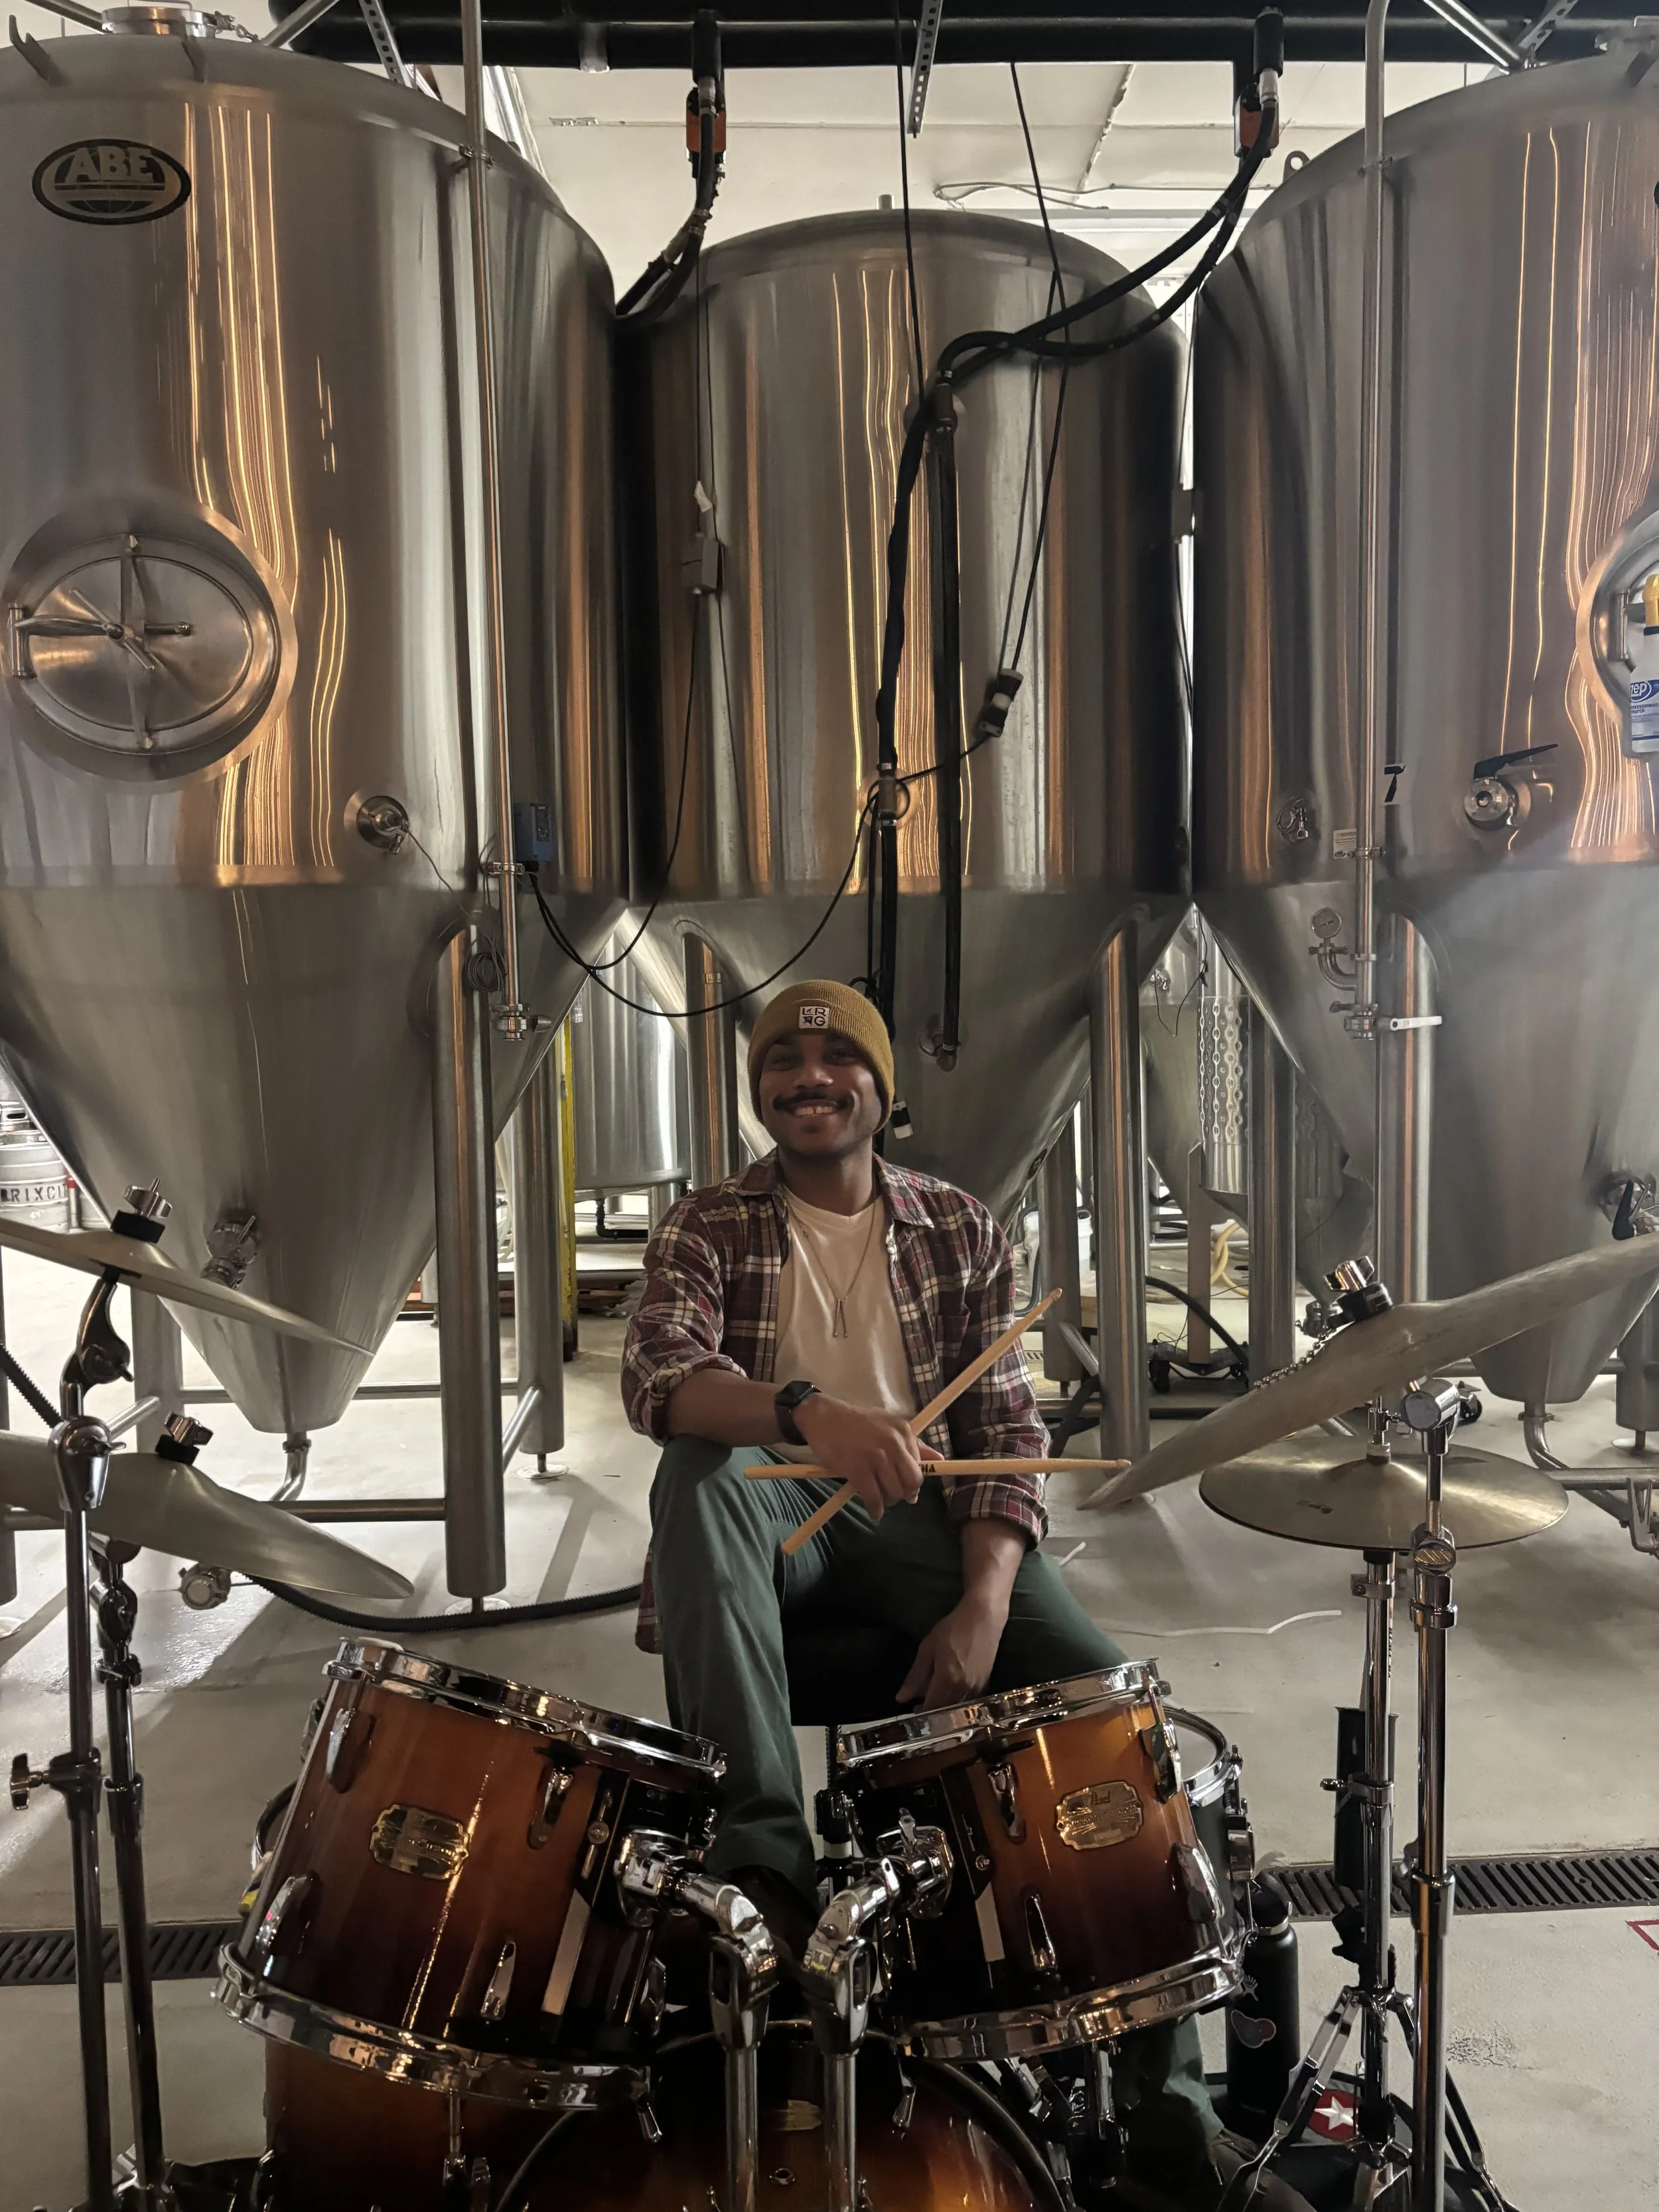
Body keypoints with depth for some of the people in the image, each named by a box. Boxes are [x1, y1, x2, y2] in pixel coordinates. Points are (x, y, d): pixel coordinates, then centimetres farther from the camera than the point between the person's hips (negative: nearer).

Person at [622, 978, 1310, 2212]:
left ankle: (1162, 2110, -11)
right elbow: (657, 1378, -18)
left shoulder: (957, 1230, 7)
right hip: (771, 1515, -1)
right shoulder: (709, 1227, 2)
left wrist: (984, 1602, -16)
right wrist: (807, 1412, -38)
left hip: (919, 1514, 1)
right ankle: (762, 1858, -35)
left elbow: (1005, 1429, 0)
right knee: (696, 1473, -35)